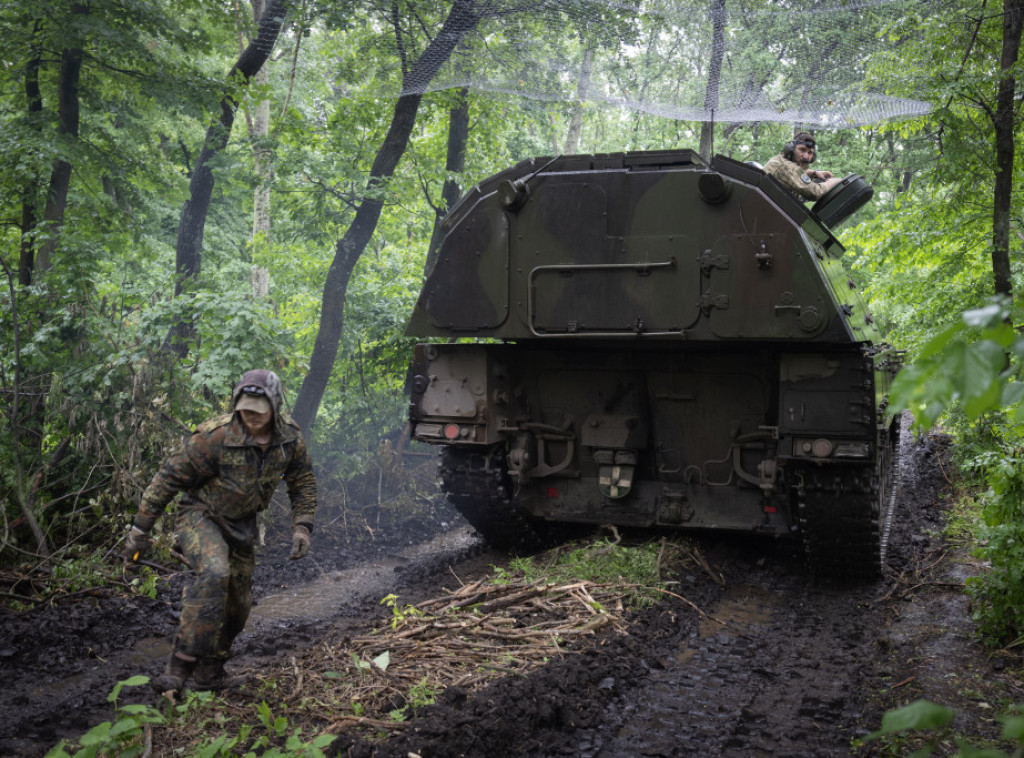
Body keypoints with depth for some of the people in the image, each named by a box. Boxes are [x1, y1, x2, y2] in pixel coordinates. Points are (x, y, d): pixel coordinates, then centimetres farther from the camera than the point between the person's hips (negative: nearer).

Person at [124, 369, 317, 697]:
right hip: (200, 517, -6)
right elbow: (168, 478, -19)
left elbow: (303, 482, 6)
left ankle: (209, 672, 29)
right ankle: (181, 664, -29)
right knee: (214, 575, -33)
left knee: (238, 603, 9)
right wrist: (140, 528, -16)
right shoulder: (215, 436, -27)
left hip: (242, 523, 6)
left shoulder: (289, 436, -11)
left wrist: (302, 526, -5)